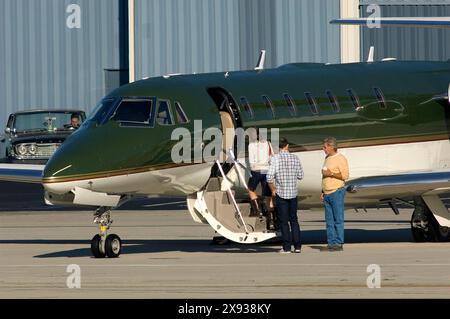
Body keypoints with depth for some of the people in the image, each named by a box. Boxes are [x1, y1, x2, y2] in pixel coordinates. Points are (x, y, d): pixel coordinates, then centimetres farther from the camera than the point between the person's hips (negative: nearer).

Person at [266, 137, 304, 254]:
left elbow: (270, 177, -18)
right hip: (293, 193, 3)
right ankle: (297, 246, 11)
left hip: (281, 193, -3)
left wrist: (273, 189, -3)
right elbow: (300, 176, 6)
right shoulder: (295, 158, 0)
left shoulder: (275, 159, -11)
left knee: (284, 221, 2)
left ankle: (287, 247, 2)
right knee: (294, 220, 13)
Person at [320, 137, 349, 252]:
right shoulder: (327, 158, 18)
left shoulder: (340, 159, -7)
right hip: (327, 194, 8)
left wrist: (331, 173, -16)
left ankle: (339, 244, -6)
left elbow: (345, 175, -14)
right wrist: (323, 191, 19)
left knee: (338, 219, -6)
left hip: (337, 192, -8)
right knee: (329, 220, 6)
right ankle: (331, 243, 8)